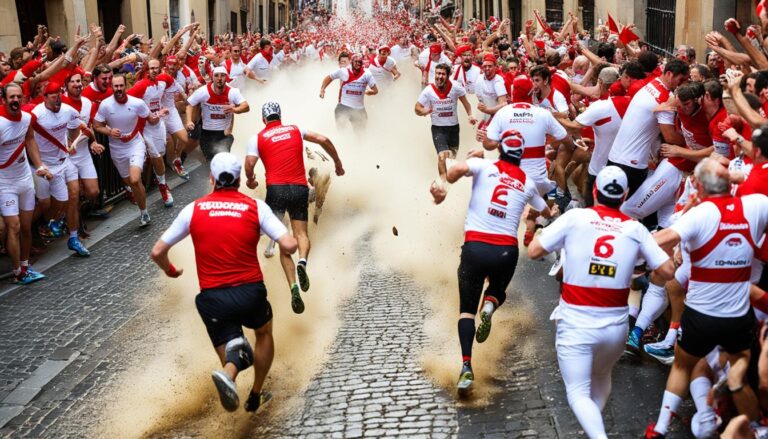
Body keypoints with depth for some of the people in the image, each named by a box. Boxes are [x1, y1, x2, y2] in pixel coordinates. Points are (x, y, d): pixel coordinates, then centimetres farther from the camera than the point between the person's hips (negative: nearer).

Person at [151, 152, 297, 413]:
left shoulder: (194, 209, 3)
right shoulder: (256, 207, -1)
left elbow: (157, 252, 6)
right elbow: (289, 246, -10)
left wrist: (169, 270, 28)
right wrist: (292, 241, 15)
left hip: (212, 298, 0)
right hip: (250, 292, 0)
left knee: (230, 354, 10)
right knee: (264, 333, 30)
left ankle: (229, 372, -28)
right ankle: (255, 398, 33)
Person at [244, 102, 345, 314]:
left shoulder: (257, 138, 8)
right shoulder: (296, 130, 15)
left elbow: (249, 164, -5)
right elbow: (324, 140, 10)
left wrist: (250, 181, 15)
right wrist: (338, 164, 22)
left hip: (276, 189, -1)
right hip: (299, 188, 1)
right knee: (301, 233, 10)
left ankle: (294, 287, -12)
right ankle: (302, 261, -25)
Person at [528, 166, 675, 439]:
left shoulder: (575, 217, -8)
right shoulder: (636, 229, -1)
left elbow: (534, 252, -5)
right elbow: (668, 271, 3)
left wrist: (543, 232, 14)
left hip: (575, 323, -3)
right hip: (616, 325, 3)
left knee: (578, 393, 3)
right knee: (602, 378, 29)